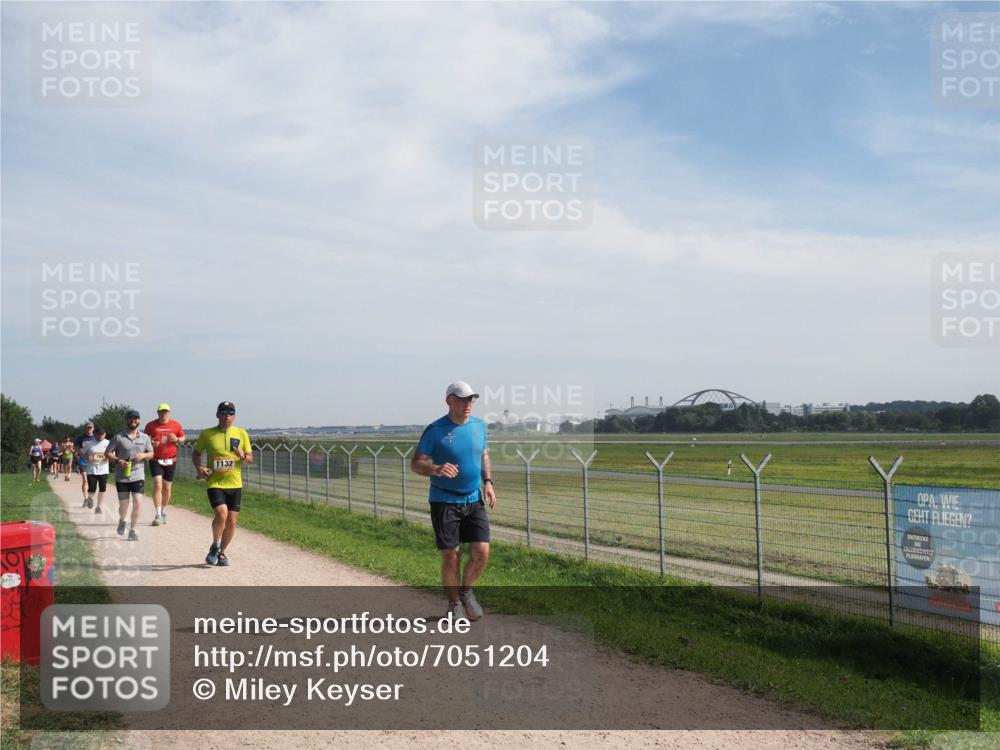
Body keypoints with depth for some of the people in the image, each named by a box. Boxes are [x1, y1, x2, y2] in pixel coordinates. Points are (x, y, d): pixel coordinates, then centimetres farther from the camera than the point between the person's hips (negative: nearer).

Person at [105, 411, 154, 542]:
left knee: (138, 503, -10)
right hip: (122, 476, -1)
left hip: (138, 476, 1)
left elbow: (151, 453, 13)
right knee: (123, 504, 3)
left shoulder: (145, 437, 6)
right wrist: (118, 461, -16)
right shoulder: (119, 437, -2)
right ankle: (122, 521, 37)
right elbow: (107, 453, 1)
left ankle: (132, 530, 3)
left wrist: (143, 455, -9)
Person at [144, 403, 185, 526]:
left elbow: (183, 438, 13)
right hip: (155, 460, -2)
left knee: (167, 488, 9)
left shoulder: (176, 424, 3)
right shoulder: (151, 425, 0)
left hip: (170, 460, 2)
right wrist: (150, 443, -13)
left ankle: (163, 513, 27)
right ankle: (158, 515, -15)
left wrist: (177, 439, -9)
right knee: (157, 485, -16)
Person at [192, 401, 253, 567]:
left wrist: (243, 456, -14)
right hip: (215, 483, -3)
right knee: (221, 513, -23)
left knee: (231, 522, 3)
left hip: (235, 484, 3)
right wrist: (199, 468, -6)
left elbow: (251, 459, 9)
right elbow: (196, 453, 13)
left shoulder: (241, 434, 5)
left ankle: (222, 552, 26)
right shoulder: (207, 434, 0)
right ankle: (214, 547, 3)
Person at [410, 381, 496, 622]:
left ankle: (466, 591, 22)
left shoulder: (479, 425, 6)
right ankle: (454, 604, 20)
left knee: (481, 552, -5)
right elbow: (416, 463, -8)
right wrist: (435, 470, -28)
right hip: (444, 502, -4)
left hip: (474, 501, 4)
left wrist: (488, 482, 6)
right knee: (451, 557, -1)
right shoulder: (435, 430, -8)